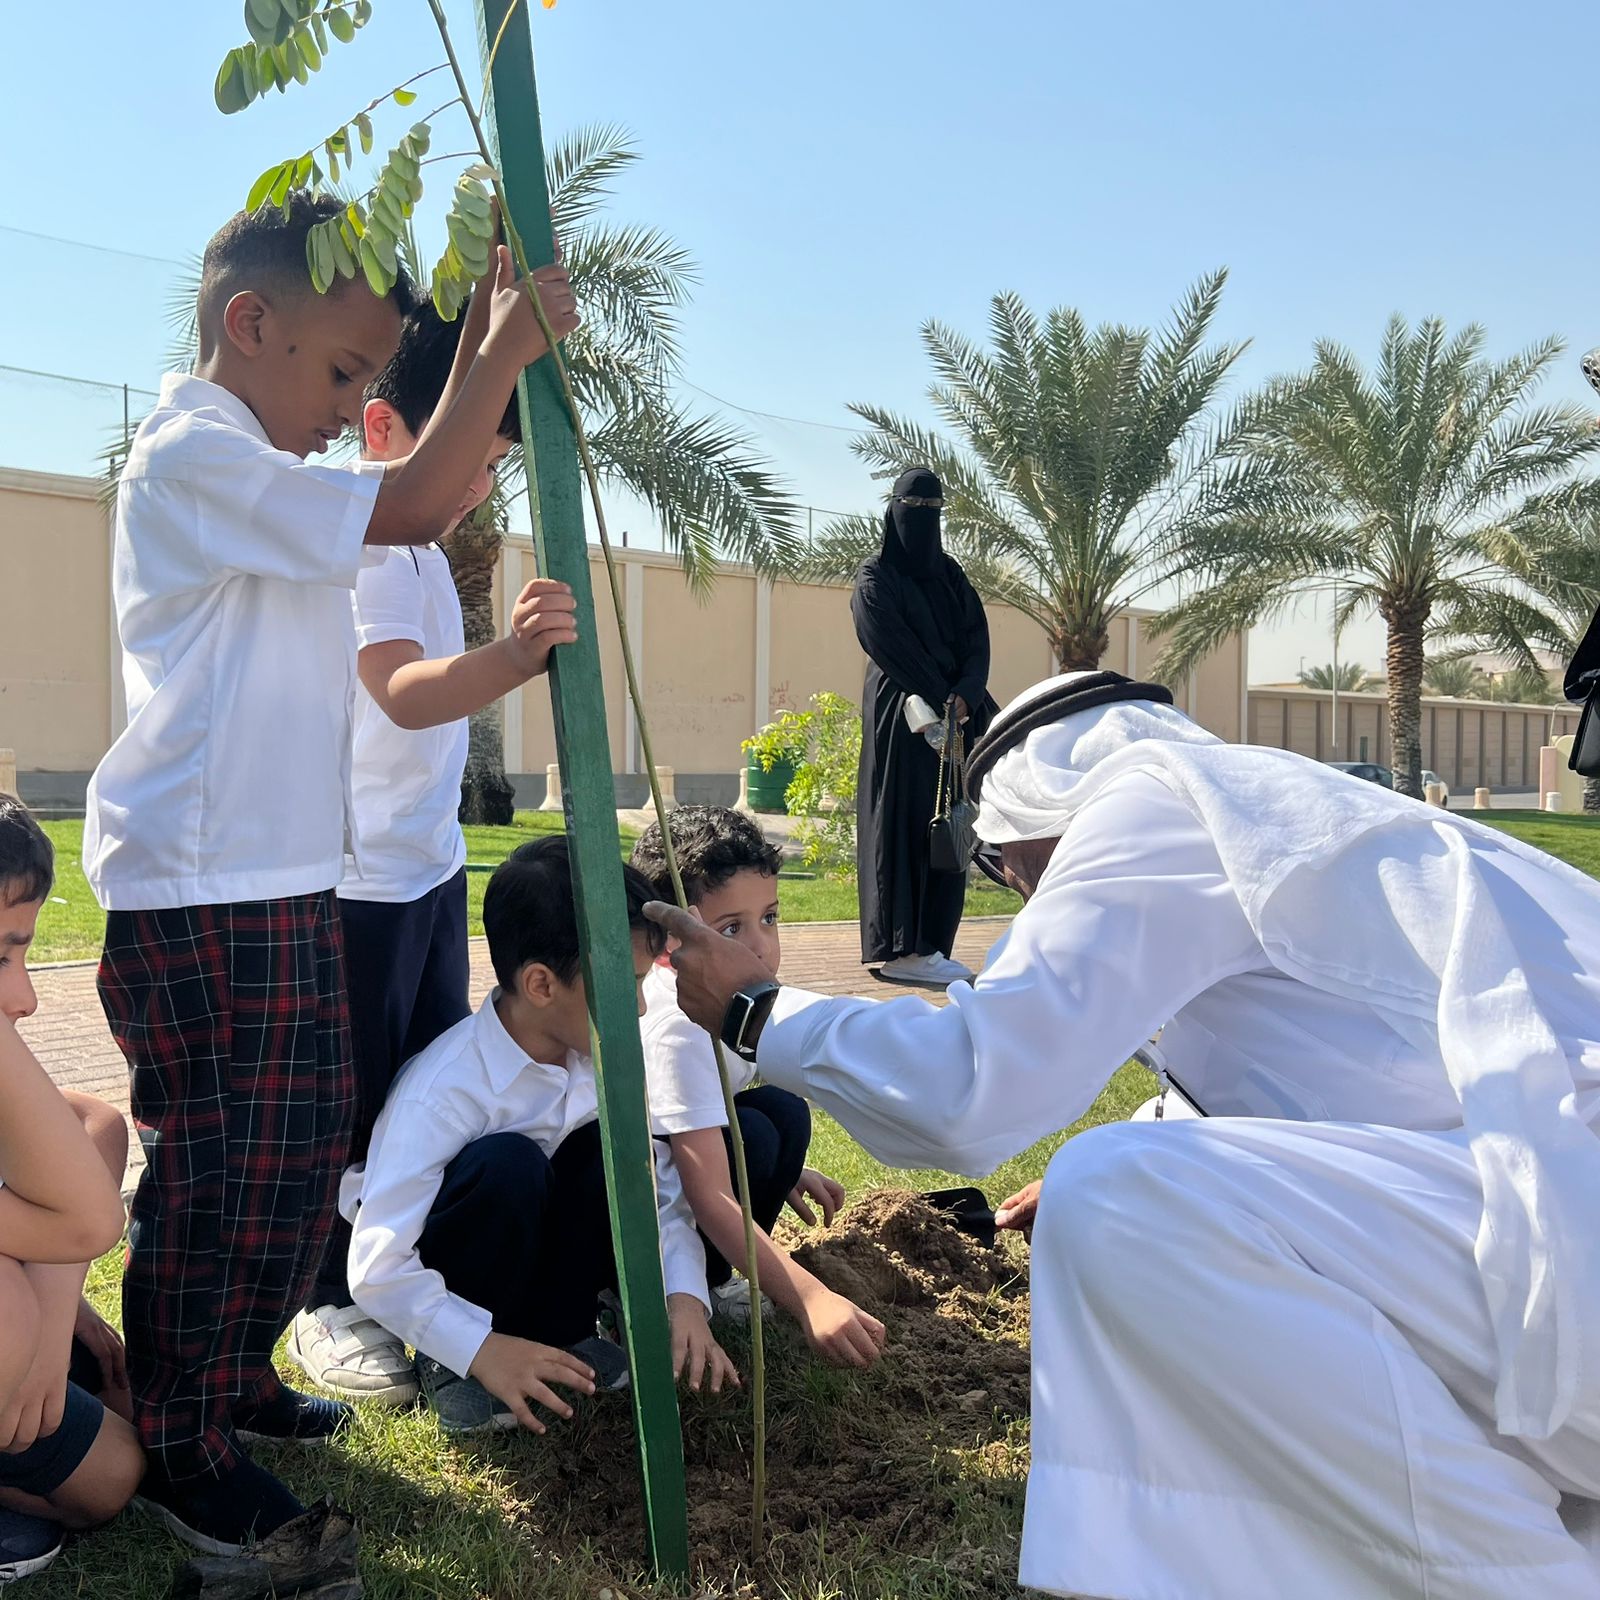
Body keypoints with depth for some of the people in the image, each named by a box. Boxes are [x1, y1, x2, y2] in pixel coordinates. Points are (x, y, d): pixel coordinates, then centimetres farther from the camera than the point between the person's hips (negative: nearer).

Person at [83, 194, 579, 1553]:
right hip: (201, 893, -10)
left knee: (305, 1149, 18)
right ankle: (182, 1450, 19)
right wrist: (507, 342, -14)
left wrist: (490, 335, 19)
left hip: (285, 881, 10)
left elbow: (433, 465, 27)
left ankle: (236, 1378, 36)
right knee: (213, 1177, 1)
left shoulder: (250, 467, 19)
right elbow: (414, 506, -22)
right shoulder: (193, 457, -13)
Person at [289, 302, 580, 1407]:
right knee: (351, 1104, 2)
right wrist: (516, 654, -50)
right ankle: (330, 1308, 18)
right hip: (359, 877, -9)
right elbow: (406, 694, -35)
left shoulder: (417, 543, 11)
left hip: (430, 862, 9)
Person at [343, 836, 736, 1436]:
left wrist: (686, 1296, -23)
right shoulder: (441, 1093, -32)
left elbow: (661, 1188, -9)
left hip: (530, 1246, 5)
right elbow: (378, 1269, -31)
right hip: (425, 1270, -5)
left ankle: (562, 1331, -2)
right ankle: (448, 1365, -11)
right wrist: (480, 1349, -36)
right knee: (507, 1164, -35)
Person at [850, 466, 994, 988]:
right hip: (902, 719, -6)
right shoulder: (875, 578, 0)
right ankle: (902, 950, -6)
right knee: (906, 826, -8)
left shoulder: (949, 574, 17)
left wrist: (964, 697, -12)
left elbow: (977, 640, 5)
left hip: (953, 715, 6)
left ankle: (932, 947, 8)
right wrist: (942, 706, -14)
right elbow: (896, 647, -10)